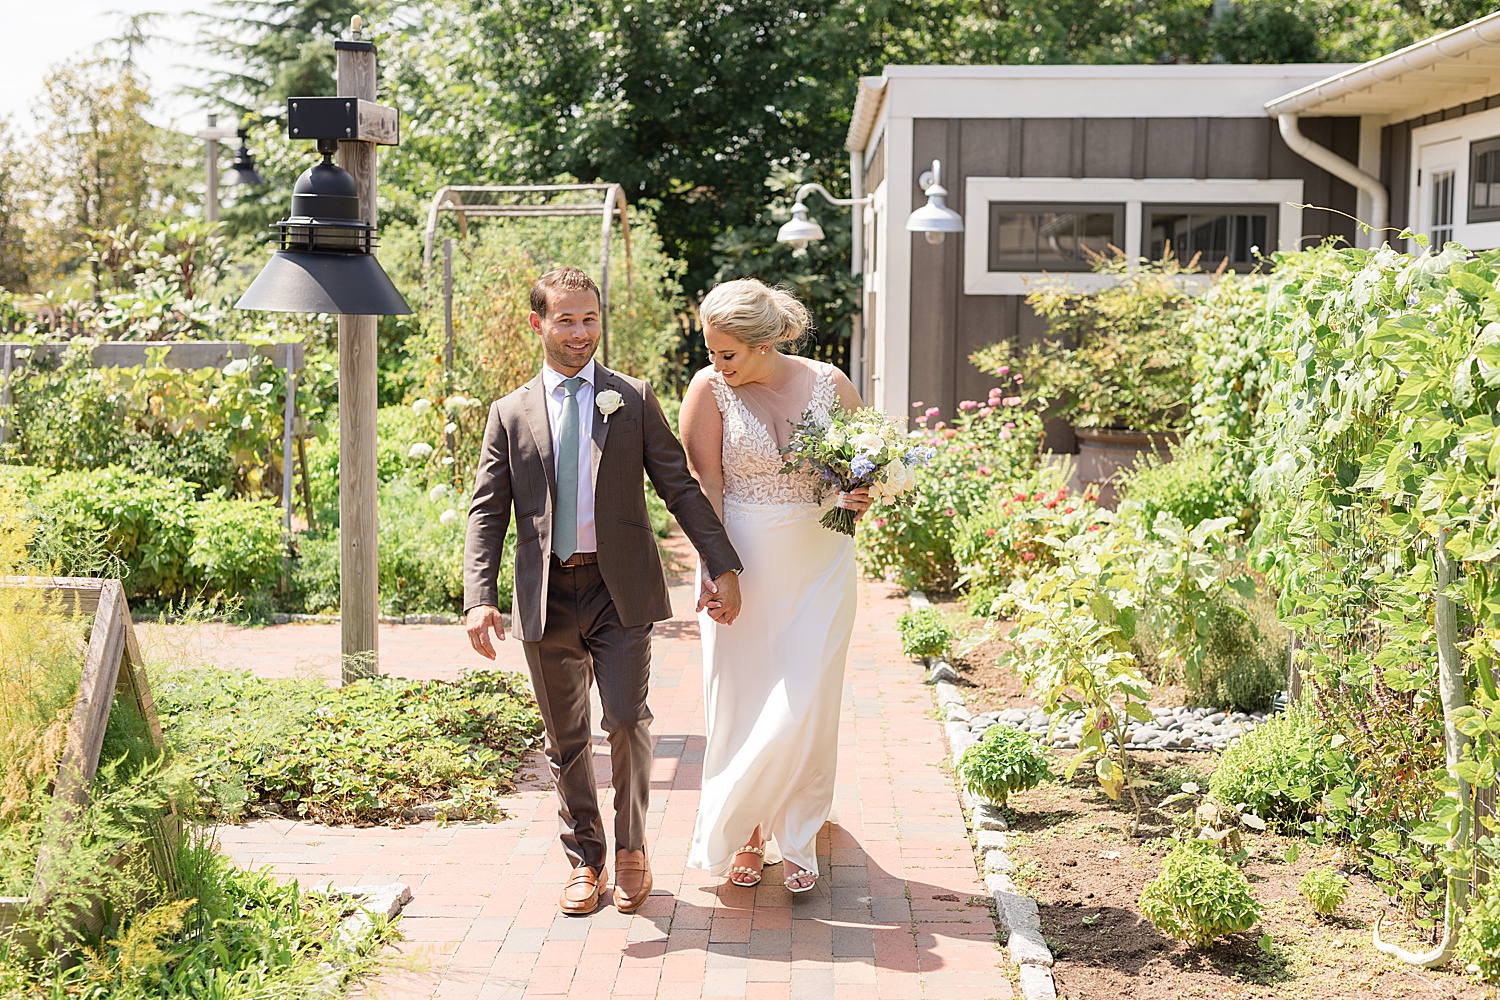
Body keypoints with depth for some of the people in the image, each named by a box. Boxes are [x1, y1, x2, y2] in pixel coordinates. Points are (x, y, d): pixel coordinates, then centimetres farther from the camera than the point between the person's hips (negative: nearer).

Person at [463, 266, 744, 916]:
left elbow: (680, 488, 5)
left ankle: (631, 850, 14)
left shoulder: (633, 400, 6)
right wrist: (479, 597, -10)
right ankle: (584, 861, 23)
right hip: (547, 594, 1)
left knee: (627, 721, -8)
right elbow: (487, 512, 3)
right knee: (565, 739, 8)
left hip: (620, 590, -1)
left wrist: (723, 567, -2)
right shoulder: (510, 413, 7)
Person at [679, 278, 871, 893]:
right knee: (740, 703, 5)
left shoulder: (828, 384, -4)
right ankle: (744, 836, 22)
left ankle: (796, 841, 16)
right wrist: (718, 568, -16)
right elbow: (705, 484, -8)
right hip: (742, 562, 0)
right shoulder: (709, 388, -6)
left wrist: (863, 495, -12)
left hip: (819, 565, 0)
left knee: (803, 707, -1)